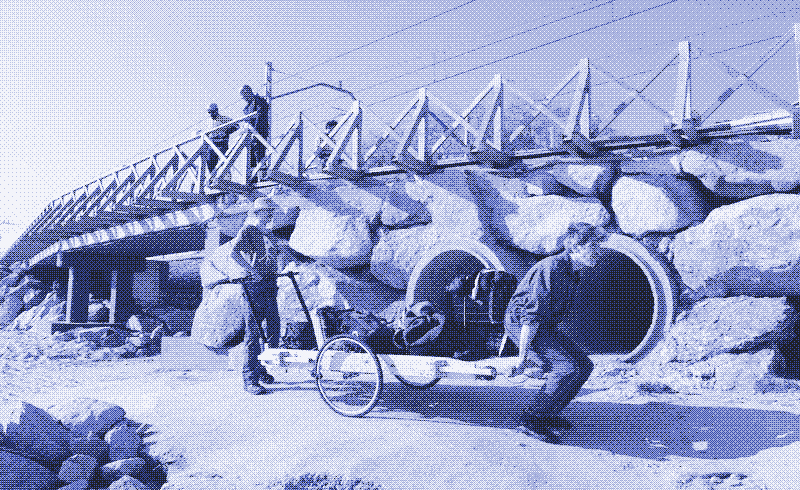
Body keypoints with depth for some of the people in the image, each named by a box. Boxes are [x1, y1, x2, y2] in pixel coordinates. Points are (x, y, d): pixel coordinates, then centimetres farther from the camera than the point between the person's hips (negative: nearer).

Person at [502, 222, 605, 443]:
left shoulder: (571, 271, 7)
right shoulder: (551, 269, -24)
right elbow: (531, 316, -27)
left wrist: (555, 340, 27)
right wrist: (522, 357, -27)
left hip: (544, 325, 10)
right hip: (520, 322, -10)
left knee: (583, 365, 5)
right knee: (568, 367, -22)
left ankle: (547, 414, 15)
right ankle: (532, 418, -9)